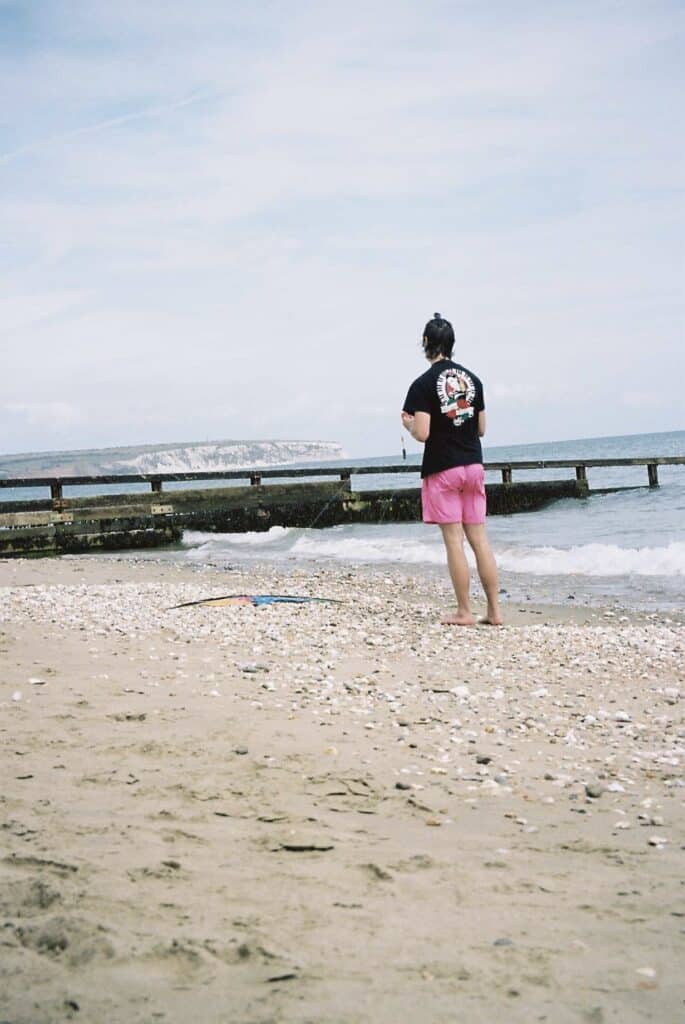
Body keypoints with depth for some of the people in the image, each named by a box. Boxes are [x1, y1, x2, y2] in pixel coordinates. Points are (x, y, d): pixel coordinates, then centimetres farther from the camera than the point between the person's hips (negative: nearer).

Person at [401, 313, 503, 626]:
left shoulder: (424, 384, -11)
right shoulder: (472, 379, 8)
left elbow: (422, 433, -17)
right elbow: (481, 428, 12)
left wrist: (408, 423, 3)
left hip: (442, 468, -5)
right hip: (473, 465, 5)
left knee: (454, 540, -2)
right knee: (479, 538, 7)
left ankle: (464, 612, 1)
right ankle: (494, 610, 8)